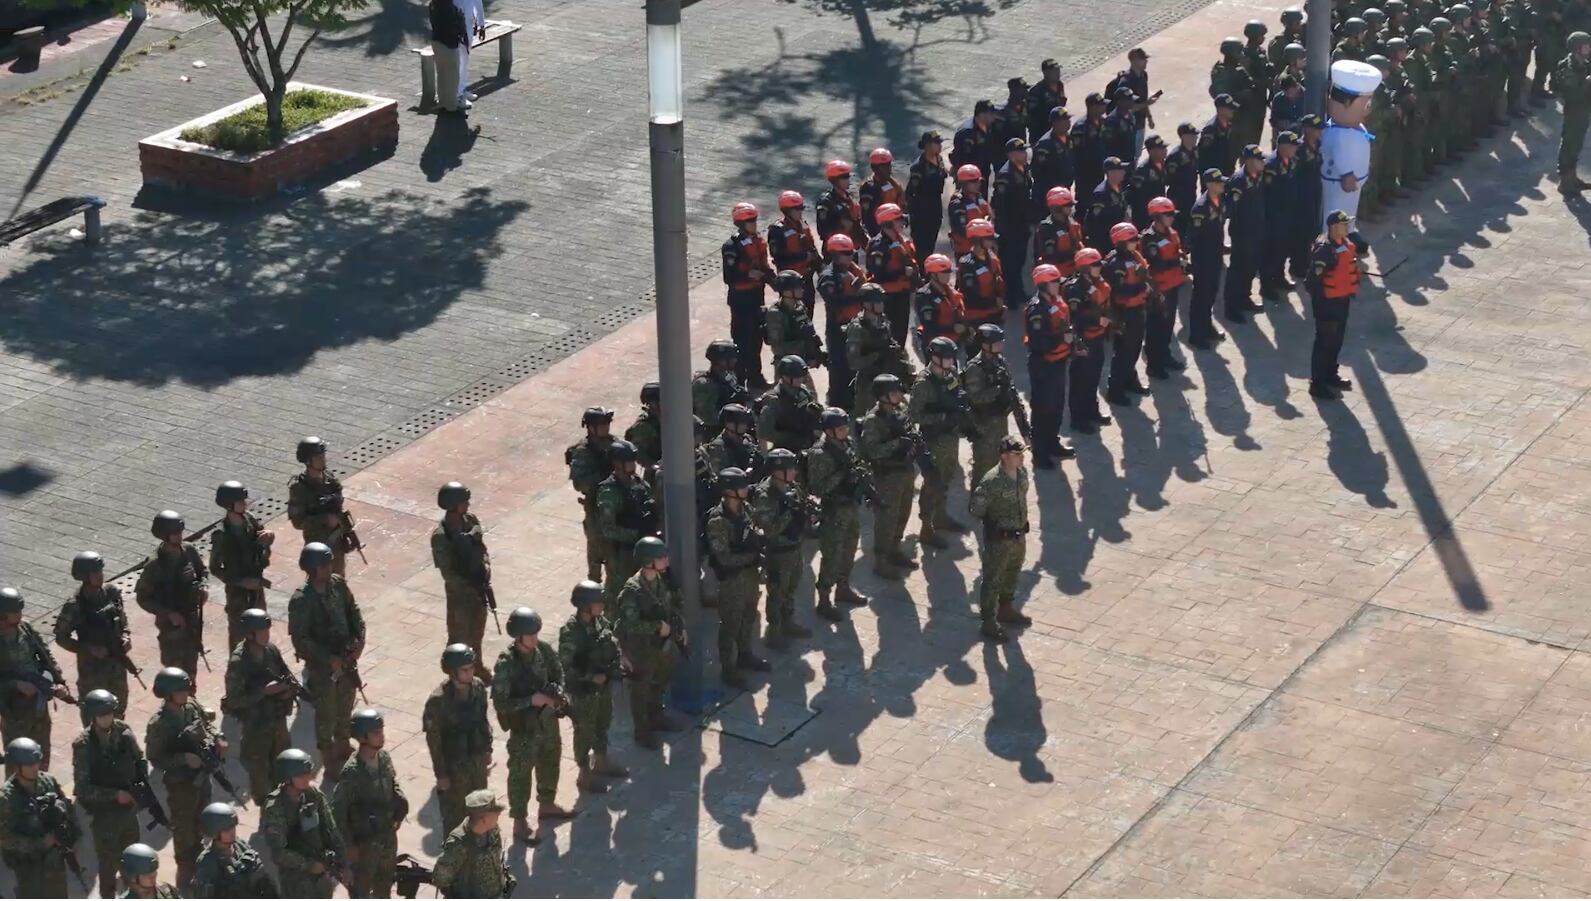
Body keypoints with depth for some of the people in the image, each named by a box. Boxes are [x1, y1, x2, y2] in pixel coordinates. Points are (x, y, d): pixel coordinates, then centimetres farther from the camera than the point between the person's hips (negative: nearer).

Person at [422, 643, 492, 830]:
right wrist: (441, 774, -14)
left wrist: (487, 750, 11)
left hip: (478, 760, 6)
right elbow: (433, 740, -18)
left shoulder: (478, 687, -10)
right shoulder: (438, 700, -27)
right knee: (455, 815, 11)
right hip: (454, 765, -6)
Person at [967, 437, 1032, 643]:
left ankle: (1006, 610, 45)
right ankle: (989, 623, 14)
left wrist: (1022, 524, 13)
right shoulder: (991, 481, -27)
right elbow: (975, 508, -19)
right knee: (993, 580, 4)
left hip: (1019, 535, 8)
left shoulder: (1022, 473, -3)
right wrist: (992, 524, -7)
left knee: (1012, 575, 25)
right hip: (999, 539, -8)